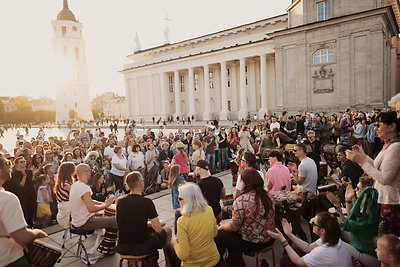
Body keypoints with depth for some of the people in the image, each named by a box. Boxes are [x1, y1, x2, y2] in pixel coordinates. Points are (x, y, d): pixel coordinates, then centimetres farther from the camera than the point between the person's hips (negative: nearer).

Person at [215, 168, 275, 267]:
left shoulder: (241, 201, -25)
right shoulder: (267, 195, -1)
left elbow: (234, 226, -17)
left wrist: (221, 227, 5)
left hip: (253, 243, -8)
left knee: (218, 236, 8)